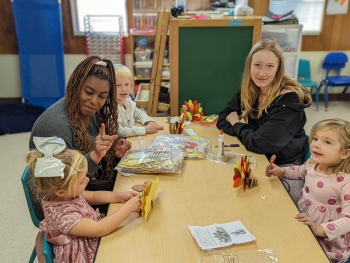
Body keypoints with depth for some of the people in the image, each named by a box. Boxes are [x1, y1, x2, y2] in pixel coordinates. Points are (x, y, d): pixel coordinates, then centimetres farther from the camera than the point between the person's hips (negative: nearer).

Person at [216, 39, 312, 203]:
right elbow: (222, 120, 0)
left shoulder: (289, 99, -24)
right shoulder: (248, 90, -4)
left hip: (283, 167, -6)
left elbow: (261, 143, -28)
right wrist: (245, 131, -19)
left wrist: (237, 125, -10)